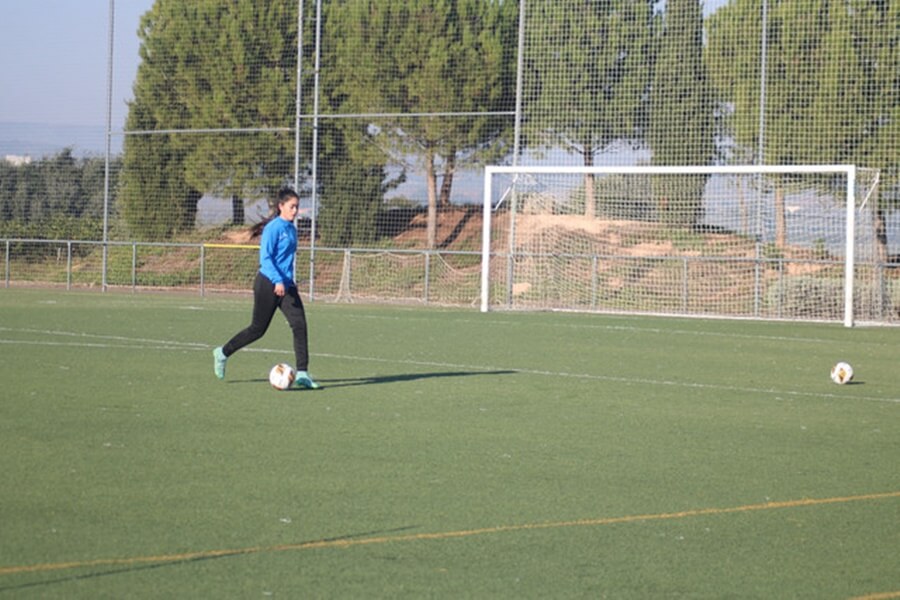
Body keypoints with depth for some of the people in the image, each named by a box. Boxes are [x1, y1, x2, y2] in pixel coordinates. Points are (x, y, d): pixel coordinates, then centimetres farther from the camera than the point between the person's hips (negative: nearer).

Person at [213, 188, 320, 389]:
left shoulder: (292, 229, 12)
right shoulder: (273, 228, -13)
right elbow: (265, 258, -19)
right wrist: (278, 281, -29)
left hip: (286, 285, 7)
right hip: (268, 284, -7)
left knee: (299, 324, -9)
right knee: (258, 329, 3)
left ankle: (302, 374, -9)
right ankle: (223, 353, 25)